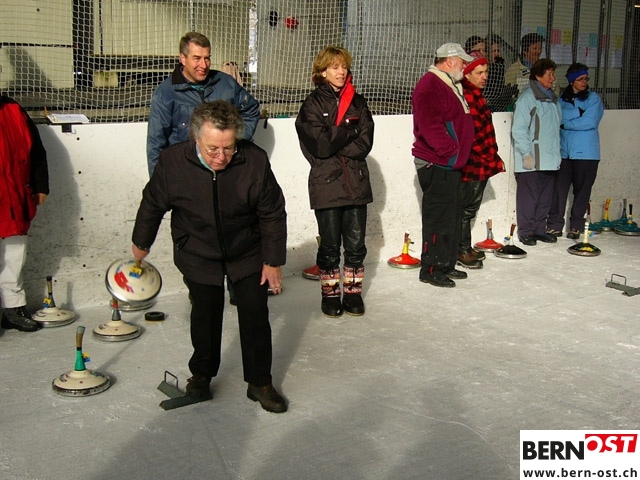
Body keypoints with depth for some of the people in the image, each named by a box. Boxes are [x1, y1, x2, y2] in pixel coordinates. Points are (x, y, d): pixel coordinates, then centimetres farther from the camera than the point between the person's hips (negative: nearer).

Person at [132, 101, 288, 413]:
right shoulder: (173, 161, -22)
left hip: (248, 253, 0)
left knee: (255, 315, 1)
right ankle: (201, 375, 29)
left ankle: (260, 383, 16)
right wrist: (141, 243, 11)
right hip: (197, 254, 0)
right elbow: (152, 204, -2)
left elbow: (273, 214, -11)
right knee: (205, 315, 5)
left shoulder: (255, 161, -25)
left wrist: (273, 261, -7)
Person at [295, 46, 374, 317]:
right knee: (330, 244, 5)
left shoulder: (357, 102, 10)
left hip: (356, 182, 3)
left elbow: (365, 143, -2)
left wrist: (334, 144, -12)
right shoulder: (313, 104, -1)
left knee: (356, 242, 7)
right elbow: (320, 144, -14)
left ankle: (353, 291, 21)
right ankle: (330, 293, 18)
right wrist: (350, 131, -7)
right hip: (326, 183, -3)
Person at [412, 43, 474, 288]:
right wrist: (449, 149, -25)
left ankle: (447, 265, 25)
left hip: (450, 163, 11)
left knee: (452, 215, 15)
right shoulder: (430, 85, -15)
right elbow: (429, 124, -27)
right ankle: (431, 268, 3)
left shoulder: (452, 85, 19)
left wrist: (459, 153, 19)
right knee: (439, 216, -6)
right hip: (435, 164, -11)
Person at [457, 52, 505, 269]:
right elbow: (475, 134, -22)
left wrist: (492, 158, 17)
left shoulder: (475, 95, 15)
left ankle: (464, 248, 29)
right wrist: (494, 159, -15)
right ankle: (461, 251, 12)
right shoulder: (467, 96, -19)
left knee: (470, 207, 18)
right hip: (472, 164, -10)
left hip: (481, 164, 10)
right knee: (466, 208, 1)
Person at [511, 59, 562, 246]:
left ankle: (540, 229, 21)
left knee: (545, 197, 11)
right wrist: (526, 153, -17)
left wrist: (557, 152, 17)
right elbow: (518, 130, -13)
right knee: (528, 196, -2)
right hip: (531, 160, -7)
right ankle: (526, 232, 7)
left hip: (549, 159, 8)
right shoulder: (527, 98, -9)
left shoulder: (552, 99, 16)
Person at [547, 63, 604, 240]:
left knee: (582, 189, 4)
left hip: (586, 152, -1)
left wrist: (566, 123, -7)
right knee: (559, 187, -5)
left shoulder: (593, 98, 3)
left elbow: (590, 122, -10)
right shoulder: (562, 99, 10)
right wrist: (578, 112, -12)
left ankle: (576, 226, 14)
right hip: (564, 151, 1)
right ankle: (555, 225, 1)